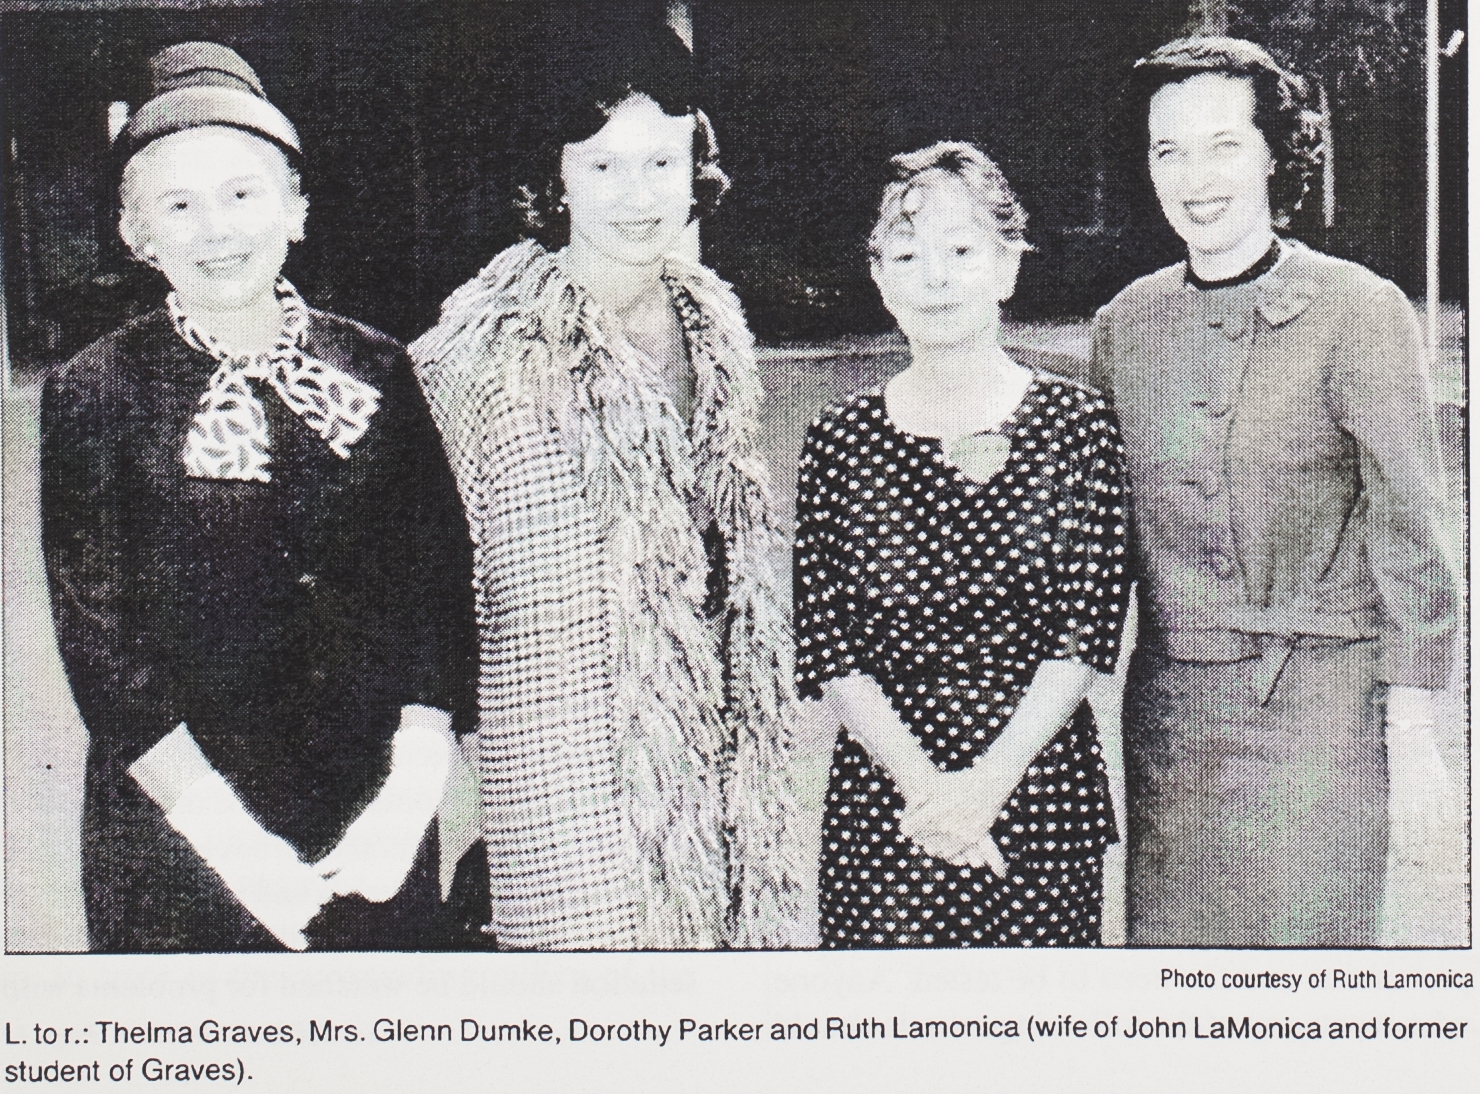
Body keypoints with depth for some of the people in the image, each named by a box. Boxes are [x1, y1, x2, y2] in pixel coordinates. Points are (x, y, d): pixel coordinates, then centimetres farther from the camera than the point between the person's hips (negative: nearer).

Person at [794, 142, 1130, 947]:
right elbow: (827, 647, -2)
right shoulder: (839, 441, 1)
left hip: (1042, 798, 0)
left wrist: (988, 781, -13)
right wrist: (921, 782, -12)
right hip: (881, 809, 1)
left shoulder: (1077, 423, -1)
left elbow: (1090, 630, -5)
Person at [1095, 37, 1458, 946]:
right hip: (1168, 702, 4)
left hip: (1318, 705, -4)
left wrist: (1411, 724, -6)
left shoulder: (1357, 310, -6)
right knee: (1167, 938, 8)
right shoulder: (1125, 323, 8)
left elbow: (1407, 527, -4)